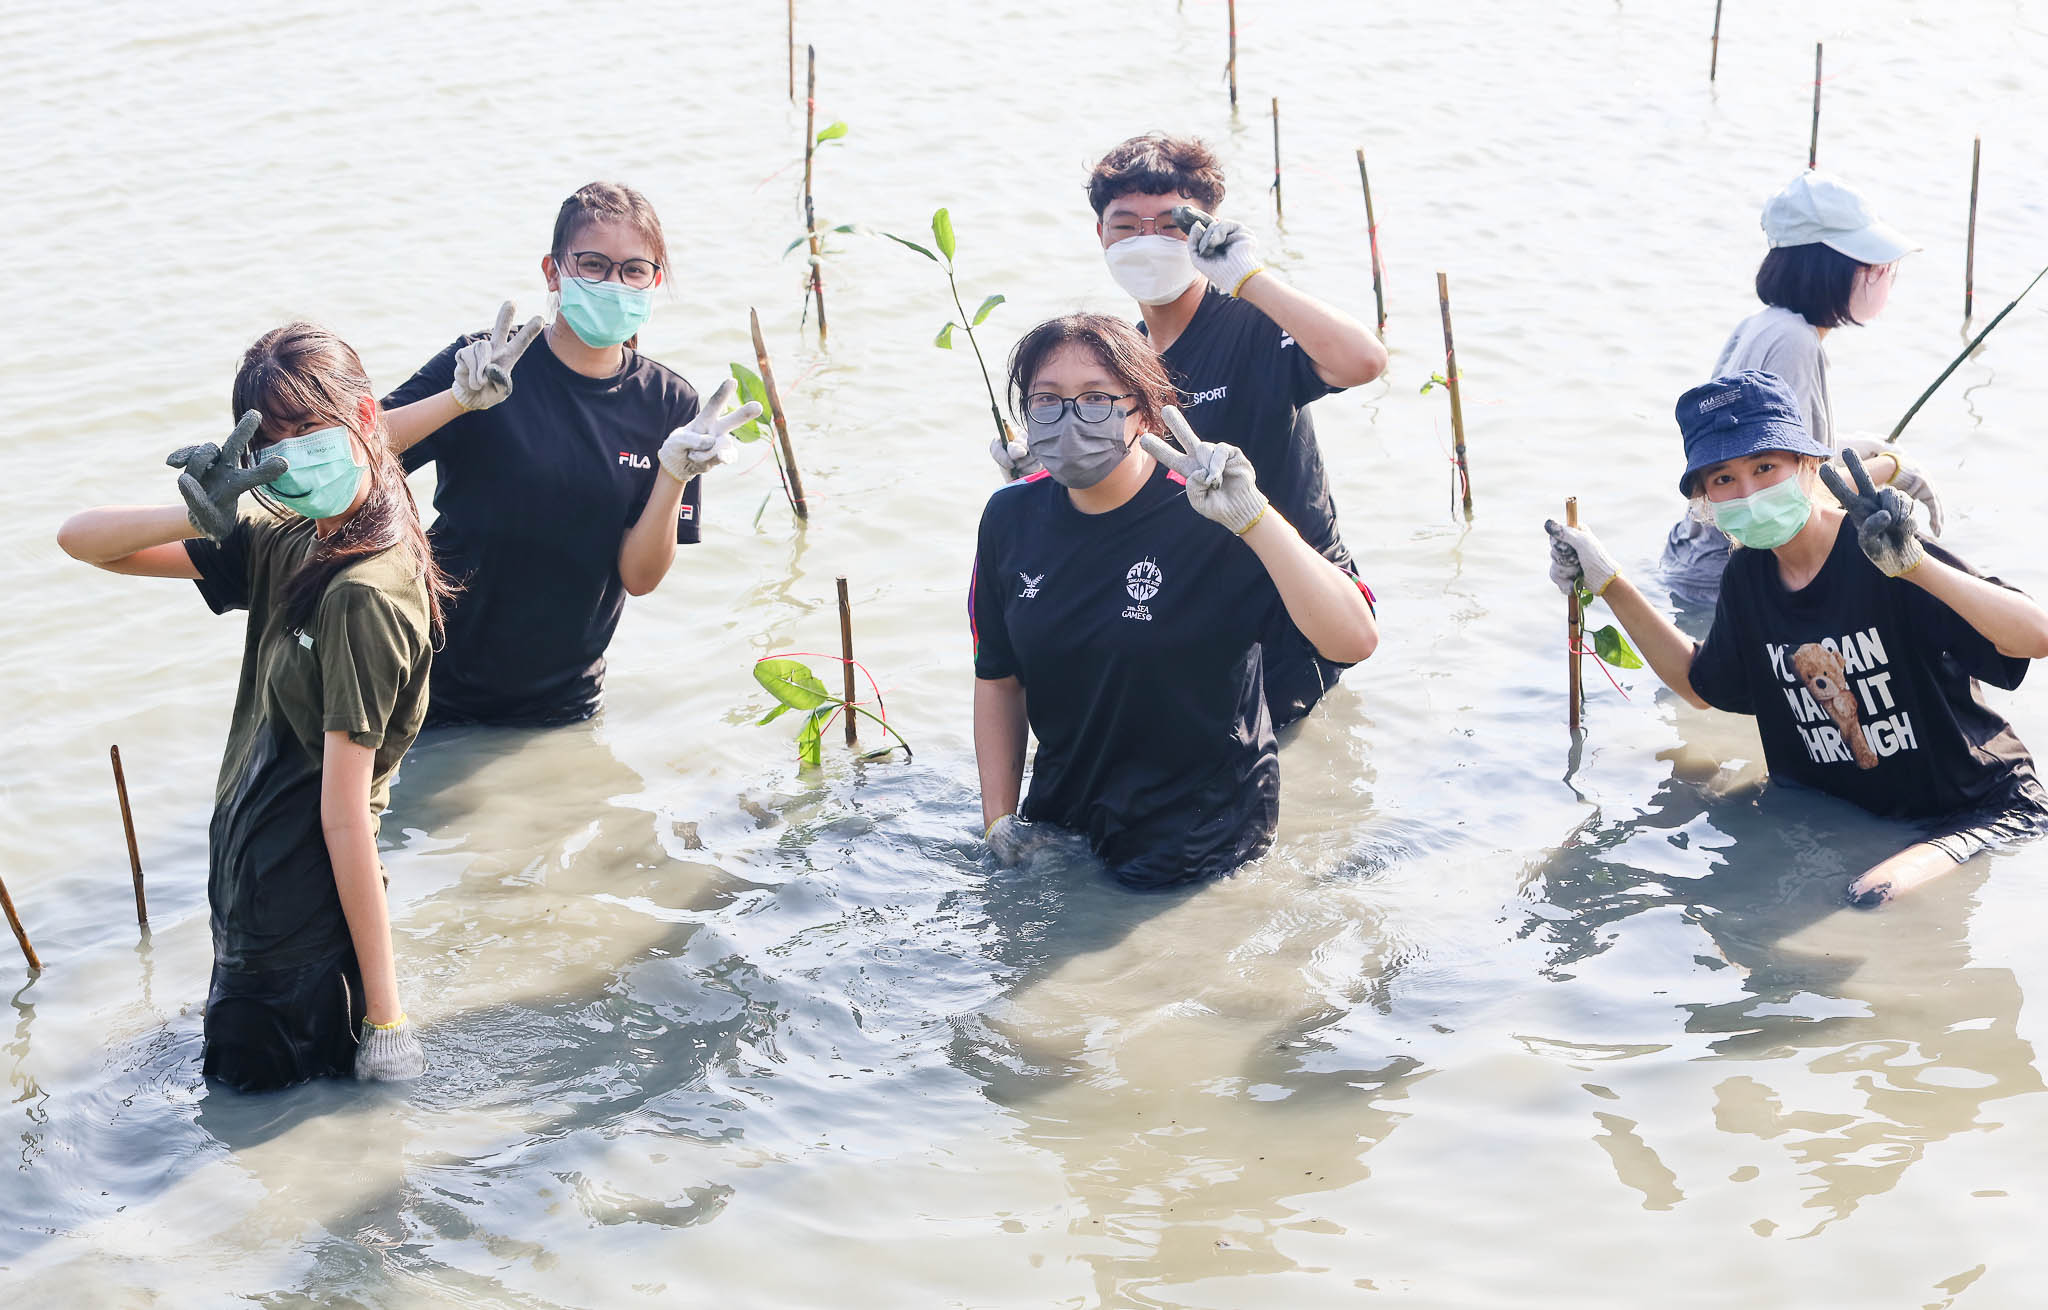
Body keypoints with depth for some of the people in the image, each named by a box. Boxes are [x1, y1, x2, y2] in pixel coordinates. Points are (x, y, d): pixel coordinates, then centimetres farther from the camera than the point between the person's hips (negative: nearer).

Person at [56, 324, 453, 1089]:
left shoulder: (364, 595, -21)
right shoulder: (286, 545, 4)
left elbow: (345, 815, -24)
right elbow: (82, 540, 6)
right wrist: (198, 519, -14)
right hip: (251, 893, 9)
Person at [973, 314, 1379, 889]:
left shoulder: (1207, 517, -21)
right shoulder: (1011, 518, -5)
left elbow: (1353, 640, -33)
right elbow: (997, 678, 8)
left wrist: (1252, 516, -41)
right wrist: (1000, 820, 2)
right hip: (1057, 828, 5)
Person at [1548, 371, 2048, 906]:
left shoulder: (1878, 551, -22)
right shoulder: (1749, 577, 1)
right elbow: (1703, 684, 21)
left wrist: (1914, 564, -47)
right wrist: (1609, 585, 12)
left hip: (1977, 808, -7)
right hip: (1839, 811, 7)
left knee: (1874, 901, -32)